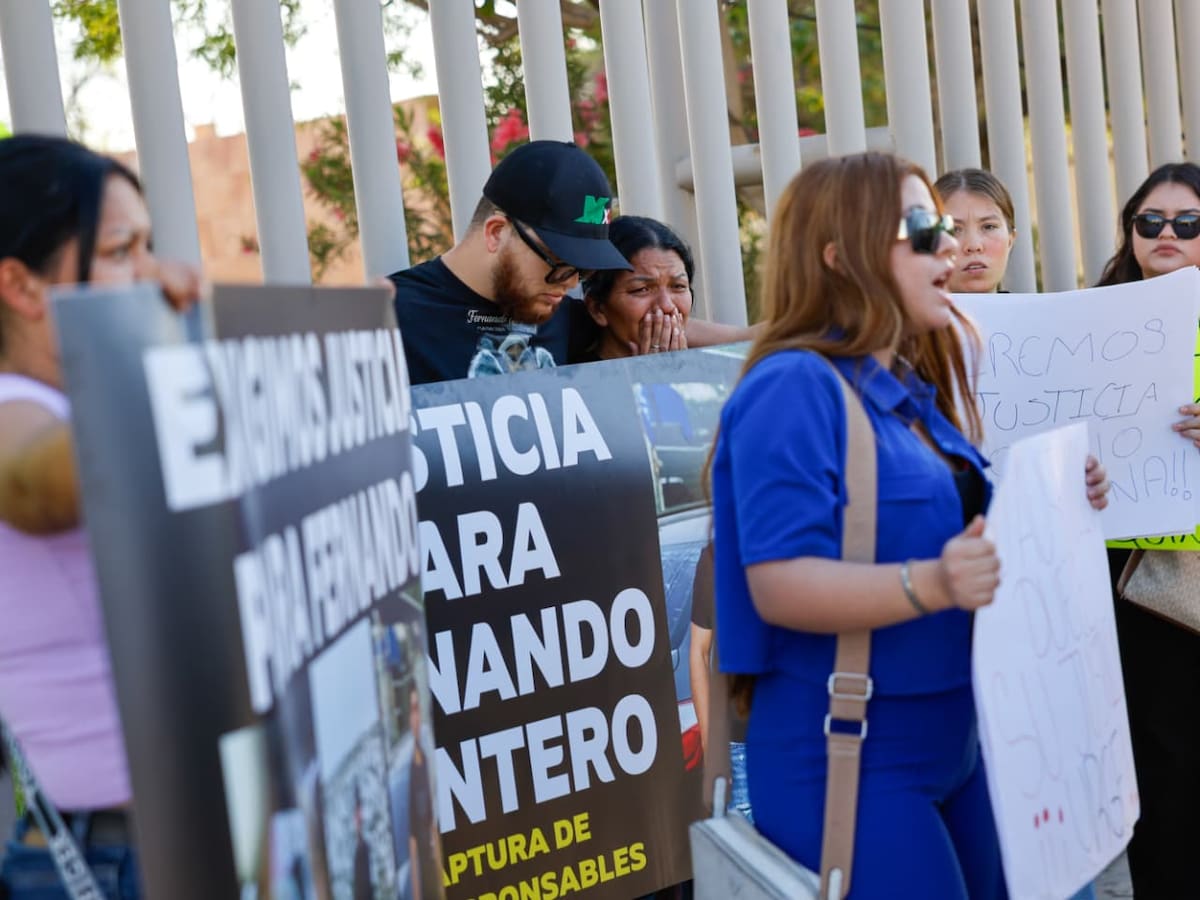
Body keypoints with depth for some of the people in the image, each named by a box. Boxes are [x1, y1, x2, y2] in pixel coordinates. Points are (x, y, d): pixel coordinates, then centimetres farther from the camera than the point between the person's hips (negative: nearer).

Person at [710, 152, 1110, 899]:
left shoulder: (913, 389, 11)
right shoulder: (795, 388, -17)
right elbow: (779, 586, -25)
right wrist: (930, 584, -37)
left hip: (953, 745, 9)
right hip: (847, 762, -9)